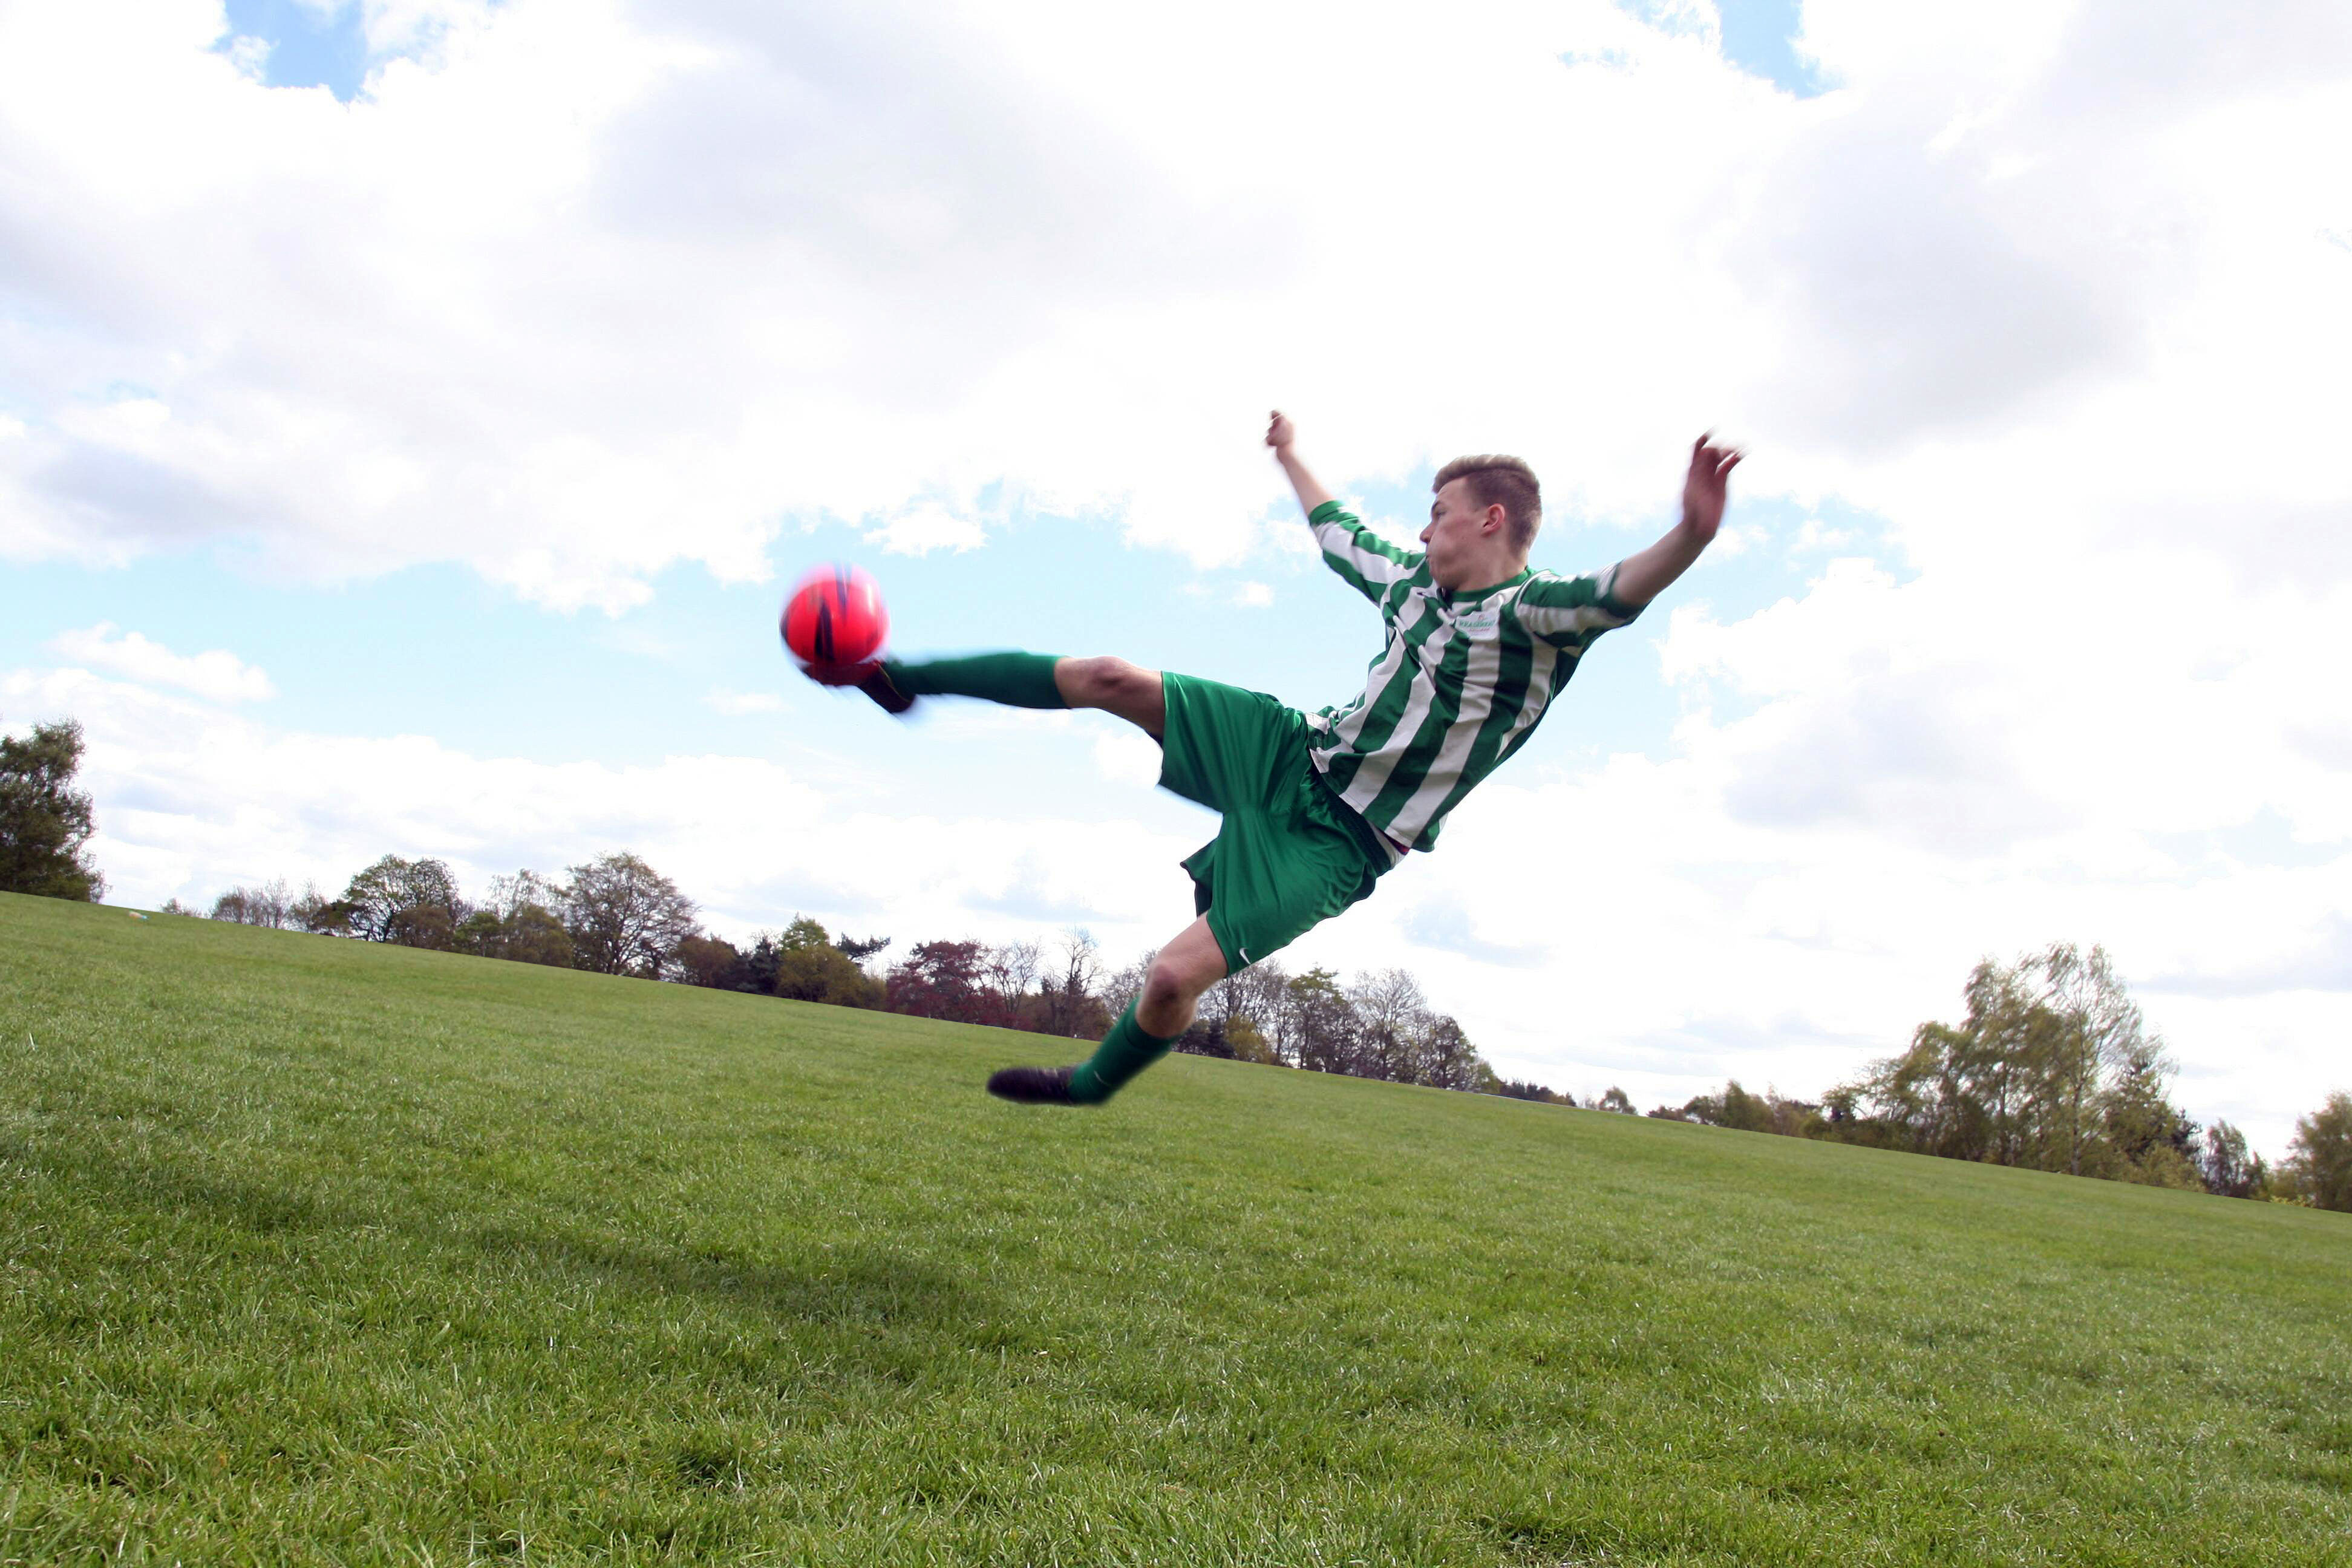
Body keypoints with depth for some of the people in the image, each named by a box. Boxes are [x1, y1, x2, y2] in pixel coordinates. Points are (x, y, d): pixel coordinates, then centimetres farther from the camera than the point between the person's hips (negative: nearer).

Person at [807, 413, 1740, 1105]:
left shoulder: (1533, 616, -15)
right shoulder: (1415, 581, 8)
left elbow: (1616, 593, -38)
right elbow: (1337, 533, 28)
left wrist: (1692, 535, -58)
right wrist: (1293, 458, 43)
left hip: (1336, 841, -7)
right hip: (1293, 752, 7)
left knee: (1176, 976, -18)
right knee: (1107, 678, -4)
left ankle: (1094, 1084, 16)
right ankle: (906, 681, 12)